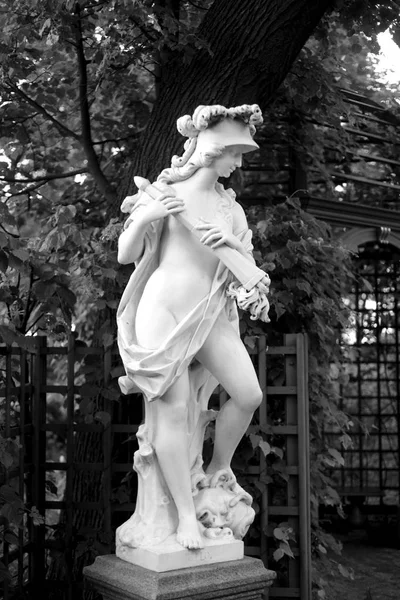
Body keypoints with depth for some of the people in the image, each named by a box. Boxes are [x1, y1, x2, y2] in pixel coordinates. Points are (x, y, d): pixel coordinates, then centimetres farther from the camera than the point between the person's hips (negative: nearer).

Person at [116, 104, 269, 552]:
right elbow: (125, 255, -1)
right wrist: (145, 217, -19)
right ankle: (186, 514, 1)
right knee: (173, 409, -8)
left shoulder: (230, 207, 12)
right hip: (164, 310, -5)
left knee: (249, 394, -8)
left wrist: (233, 243, -10)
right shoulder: (166, 192, -1)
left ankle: (219, 466, 19)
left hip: (210, 315, 5)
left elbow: (248, 268, 11)